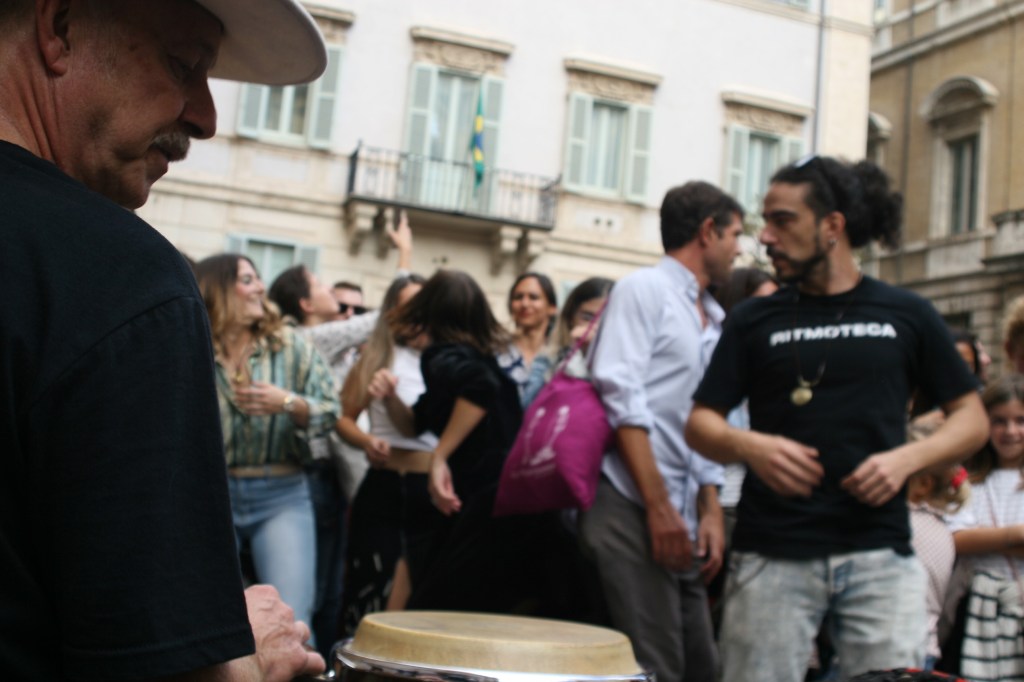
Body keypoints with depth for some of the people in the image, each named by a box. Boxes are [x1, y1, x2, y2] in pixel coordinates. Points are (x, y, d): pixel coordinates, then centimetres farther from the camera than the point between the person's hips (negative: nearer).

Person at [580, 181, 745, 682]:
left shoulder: (713, 323, 22)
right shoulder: (644, 289, -1)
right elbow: (621, 396, -12)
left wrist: (711, 512, 9)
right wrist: (658, 506, -17)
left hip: (683, 519, 8)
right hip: (631, 508, -8)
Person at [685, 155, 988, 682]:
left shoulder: (907, 315, 8)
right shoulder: (754, 319, 8)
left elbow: (970, 418, 11)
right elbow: (700, 423, 7)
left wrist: (907, 458, -8)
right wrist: (749, 446, -15)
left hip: (880, 554, 0)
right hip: (772, 556, 0)